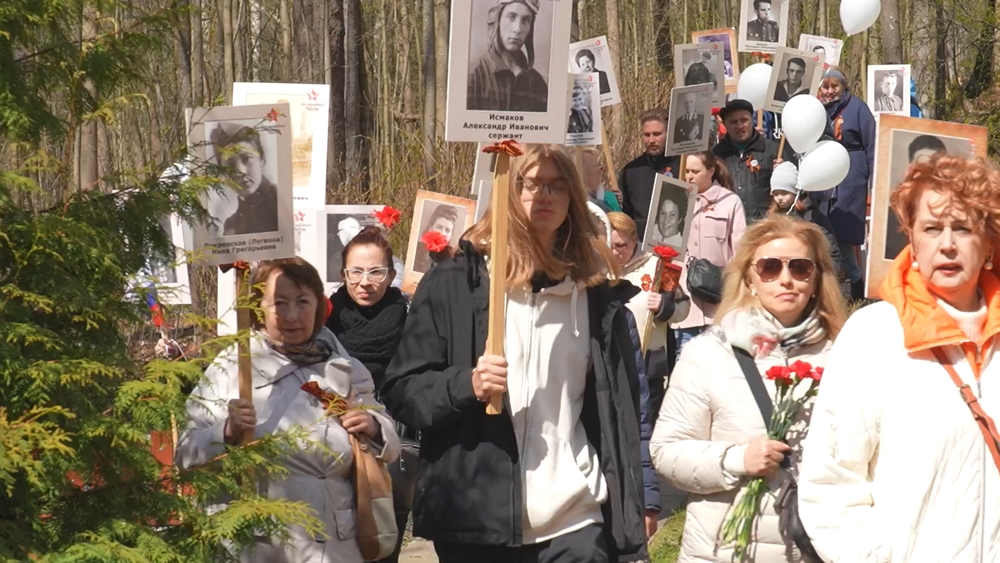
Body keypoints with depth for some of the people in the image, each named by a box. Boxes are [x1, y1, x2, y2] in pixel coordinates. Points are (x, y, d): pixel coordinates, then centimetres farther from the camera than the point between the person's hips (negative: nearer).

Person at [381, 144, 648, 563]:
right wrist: (467, 384, -19)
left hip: (576, 521, 2)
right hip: (476, 520, -1)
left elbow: (622, 408, 11)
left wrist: (630, 524, 7)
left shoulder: (596, 290, 9)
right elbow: (401, 390, 0)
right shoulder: (454, 283, 0)